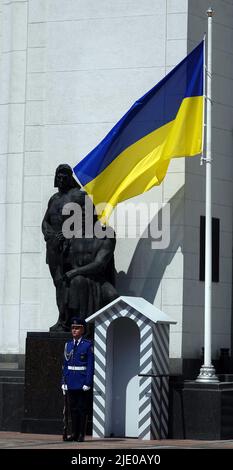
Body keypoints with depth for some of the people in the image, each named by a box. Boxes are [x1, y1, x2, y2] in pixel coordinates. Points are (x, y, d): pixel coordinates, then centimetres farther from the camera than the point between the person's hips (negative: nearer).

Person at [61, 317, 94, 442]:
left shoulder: (88, 345, -5)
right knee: (73, 408, 7)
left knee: (82, 408, -1)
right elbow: (65, 365, 12)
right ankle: (74, 433, 12)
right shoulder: (68, 345, 10)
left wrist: (88, 383, -13)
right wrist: (64, 382, 6)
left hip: (82, 383, -5)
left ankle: (81, 434, 3)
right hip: (71, 384, 5)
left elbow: (90, 365, -8)